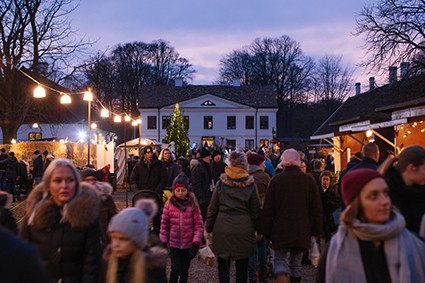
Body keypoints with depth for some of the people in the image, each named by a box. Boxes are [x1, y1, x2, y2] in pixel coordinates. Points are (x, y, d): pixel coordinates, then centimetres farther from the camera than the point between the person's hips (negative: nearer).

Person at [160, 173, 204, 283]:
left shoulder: (193, 205, -7)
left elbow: (199, 225, -6)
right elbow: (164, 224, 0)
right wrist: (163, 242, 0)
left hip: (188, 244, 1)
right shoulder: (169, 204, -6)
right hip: (174, 244, -1)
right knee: (175, 270, -6)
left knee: (184, 271, 14)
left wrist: (196, 243, -12)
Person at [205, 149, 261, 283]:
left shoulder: (221, 183, -1)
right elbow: (255, 210, 1)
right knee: (242, 266, 12)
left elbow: (213, 208, 1)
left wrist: (208, 229, 9)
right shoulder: (250, 184, -3)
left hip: (222, 229, 0)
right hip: (244, 230, 0)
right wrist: (258, 228, 12)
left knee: (223, 265, 9)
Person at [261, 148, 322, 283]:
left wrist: (266, 231, 4)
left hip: (280, 231, -3)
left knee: (279, 262, 4)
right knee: (296, 264, 18)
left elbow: (267, 209, -5)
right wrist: (316, 231, 10)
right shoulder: (309, 180, 0)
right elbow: (317, 209, 2)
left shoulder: (276, 180, -7)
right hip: (302, 231, 3)